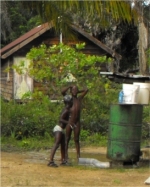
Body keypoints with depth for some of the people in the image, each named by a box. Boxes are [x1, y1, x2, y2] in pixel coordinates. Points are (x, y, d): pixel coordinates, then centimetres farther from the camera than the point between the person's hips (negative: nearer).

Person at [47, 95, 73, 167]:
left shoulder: (66, 109, 13)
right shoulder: (66, 110, -16)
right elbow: (60, 119, -27)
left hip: (61, 130, 11)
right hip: (58, 129, -11)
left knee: (63, 145, 17)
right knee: (56, 144, -19)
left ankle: (63, 161, 27)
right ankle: (51, 161, -29)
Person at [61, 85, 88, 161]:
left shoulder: (79, 98, 11)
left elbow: (86, 90, 19)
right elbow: (62, 92, -14)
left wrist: (78, 91, 19)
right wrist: (69, 87, -1)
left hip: (77, 123, 2)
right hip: (69, 122, -2)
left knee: (76, 140, 7)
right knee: (67, 139, 3)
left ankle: (78, 156, 6)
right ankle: (66, 156, 5)